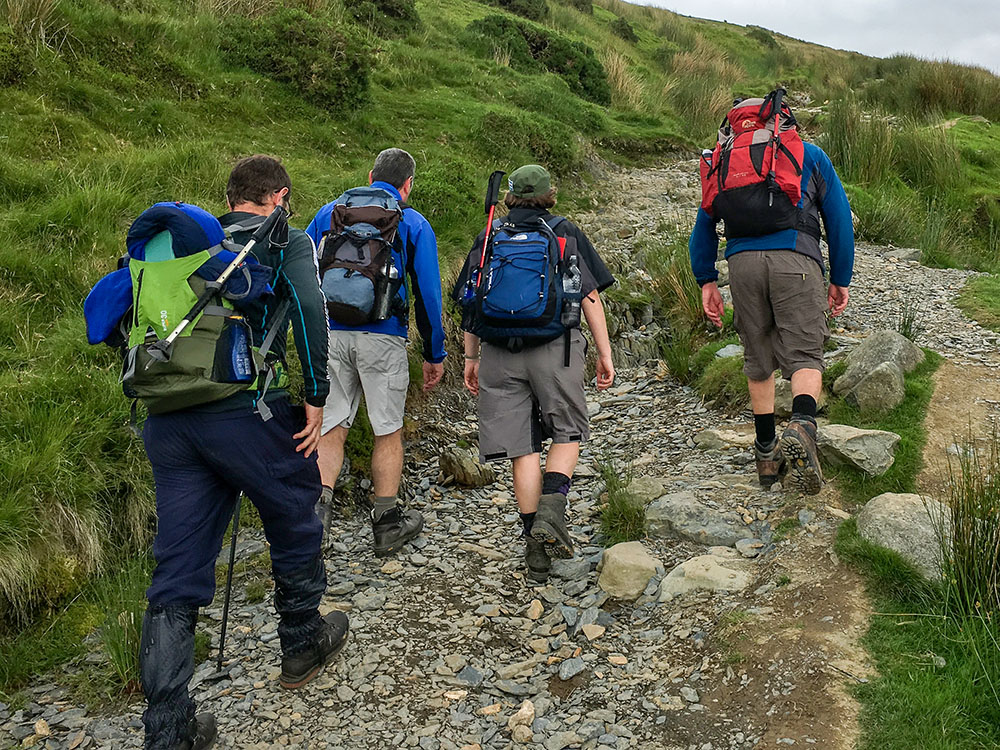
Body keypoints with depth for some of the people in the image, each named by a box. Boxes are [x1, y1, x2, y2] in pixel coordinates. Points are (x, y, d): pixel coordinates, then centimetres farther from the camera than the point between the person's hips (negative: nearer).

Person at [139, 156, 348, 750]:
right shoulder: (287, 241, 4)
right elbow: (310, 314, -13)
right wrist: (316, 398, -7)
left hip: (167, 422, 6)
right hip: (246, 415, -5)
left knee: (176, 576, 8)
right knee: (295, 526, 20)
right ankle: (303, 646, 39)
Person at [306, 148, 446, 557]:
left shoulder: (329, 212, 14)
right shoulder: (414, 224, 6)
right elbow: (428, 294, 3)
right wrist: (434, 354, 10)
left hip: (330, 334, 2)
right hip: (382, 337, -2)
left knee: (332, 426, 9)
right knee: (388, 430, 9)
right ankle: (387, 523, 18)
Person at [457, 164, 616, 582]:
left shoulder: (488, 239, 15)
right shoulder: (567, 233, 10)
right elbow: (590, 297, 4)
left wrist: (471, 359, 16)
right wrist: (605, 354, 6)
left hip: (500, 352, 2)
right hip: (556, 349, -1)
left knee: (522, 448, 5)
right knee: (567, 433, 15)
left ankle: (536, 549, 7)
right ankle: (551, 511, -7)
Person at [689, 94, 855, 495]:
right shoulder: (810, 155, 22)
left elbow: (704, 223, 20)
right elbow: (839, 218, 16)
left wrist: (706, 281, 19)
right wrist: (841, 279, 19)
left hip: (742, 260, 2)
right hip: (795, 257, -2)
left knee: (758, 358, 13)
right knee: (804, 354, -4)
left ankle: (767, 454, 19)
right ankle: (802, 425, -34)